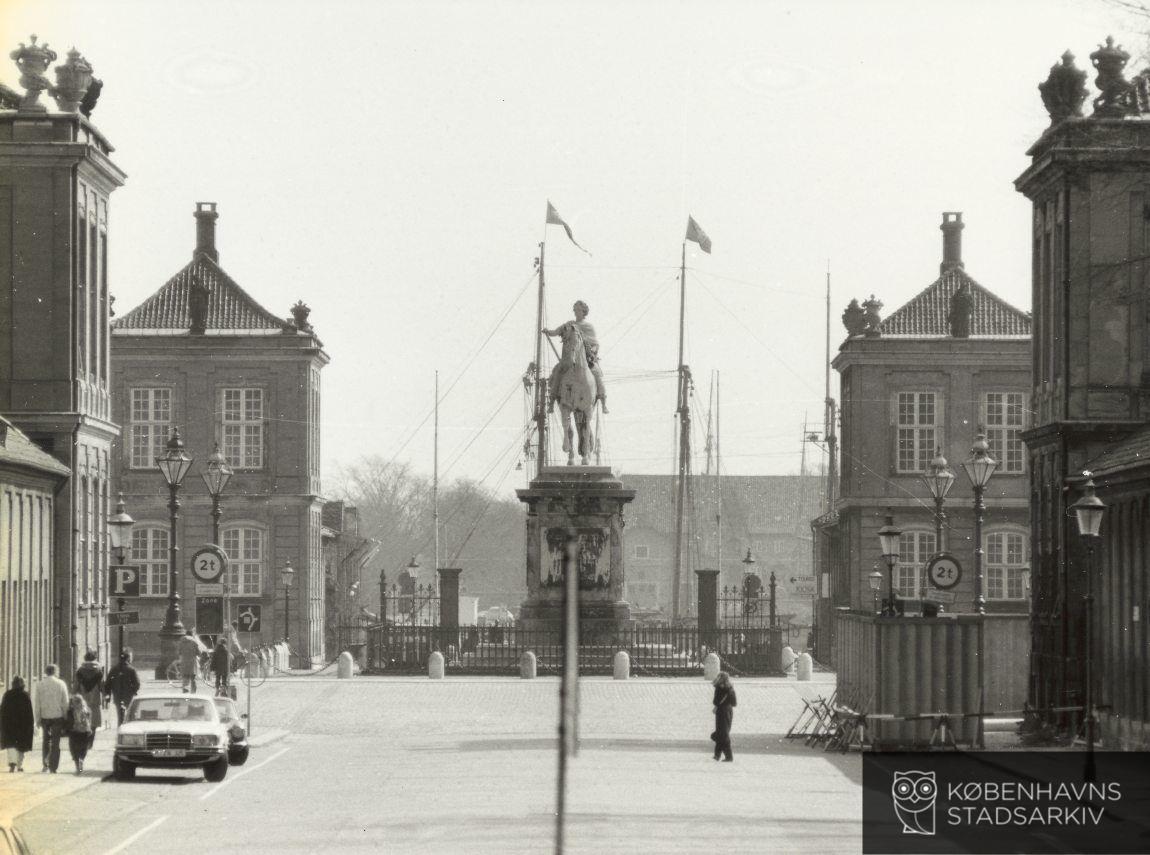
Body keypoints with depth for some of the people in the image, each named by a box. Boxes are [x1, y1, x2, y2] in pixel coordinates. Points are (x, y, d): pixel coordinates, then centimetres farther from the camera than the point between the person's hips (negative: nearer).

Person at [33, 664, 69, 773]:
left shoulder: (40, 685, 1)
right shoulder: (61, 684, -2)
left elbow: (36, 703, 1)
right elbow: (65, 703, -2)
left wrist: (37, 719, 6)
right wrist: (65, 718, 4)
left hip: (44, 716, 1)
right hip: (57, 715, -1)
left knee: (46, 740, 18)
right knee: (55, 742, 3)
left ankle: (45, 764, 10)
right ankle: (53, 768, -1)